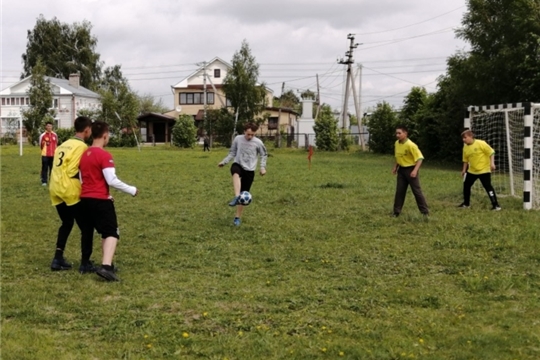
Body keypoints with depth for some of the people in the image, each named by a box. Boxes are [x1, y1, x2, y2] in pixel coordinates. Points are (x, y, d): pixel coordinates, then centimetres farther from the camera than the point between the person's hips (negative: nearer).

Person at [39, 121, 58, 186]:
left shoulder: (55, 135, 8)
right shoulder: (43, 135, -2)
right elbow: (40, 146, 6)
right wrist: (43, 144, -12)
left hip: (53, 155, 3)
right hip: (45, 154, -3)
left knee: (53, 168, 5)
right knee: (45, 168, -2)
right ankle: (44, 181, 2)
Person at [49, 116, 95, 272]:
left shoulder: (64, 144, 17)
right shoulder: (81, 146, -9)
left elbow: (61, 167, 13)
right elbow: (72, 171, -15)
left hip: (56, 189, 8)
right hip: (70, 191, -8)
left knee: (66, 223, 24)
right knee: (86, 227, 2)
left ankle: (58, 259, 19)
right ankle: (85, 263, 3)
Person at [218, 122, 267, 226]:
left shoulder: (258, 142, -4)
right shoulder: (238, 139, -2)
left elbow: (264, 155, 10)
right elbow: (232, 153, 9)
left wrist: (263, 167, -1)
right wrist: (224, 162, -1)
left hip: (249, 170, 0)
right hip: (238, 165, 0)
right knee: (236, 173, -40)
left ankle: (237, 217, 14)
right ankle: (236, 197, -52)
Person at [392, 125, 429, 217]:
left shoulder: (411, 145, -21)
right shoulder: (396, 143, 2)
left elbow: (420, 158, -21)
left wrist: (415, 170, -29)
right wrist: (395, 167, 13)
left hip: (410, 170, -6)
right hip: (401, 170, 6)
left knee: (417, 191, -1)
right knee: (399, 191, 8)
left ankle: (425, 211, 8)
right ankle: (396, 212, 15)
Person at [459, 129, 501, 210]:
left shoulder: (480, 143, -15)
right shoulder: (465, 147, 4)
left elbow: (491, 152, -13)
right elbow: (465, 159, 15)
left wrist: (492, 163, -20)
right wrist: (464, 170, 13)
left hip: (484, 170, -7)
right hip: (472, 171, 7)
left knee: (488, 186, -11)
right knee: (466, 185, 11)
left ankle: (496, 205, -6)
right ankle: (466, 203, 28)